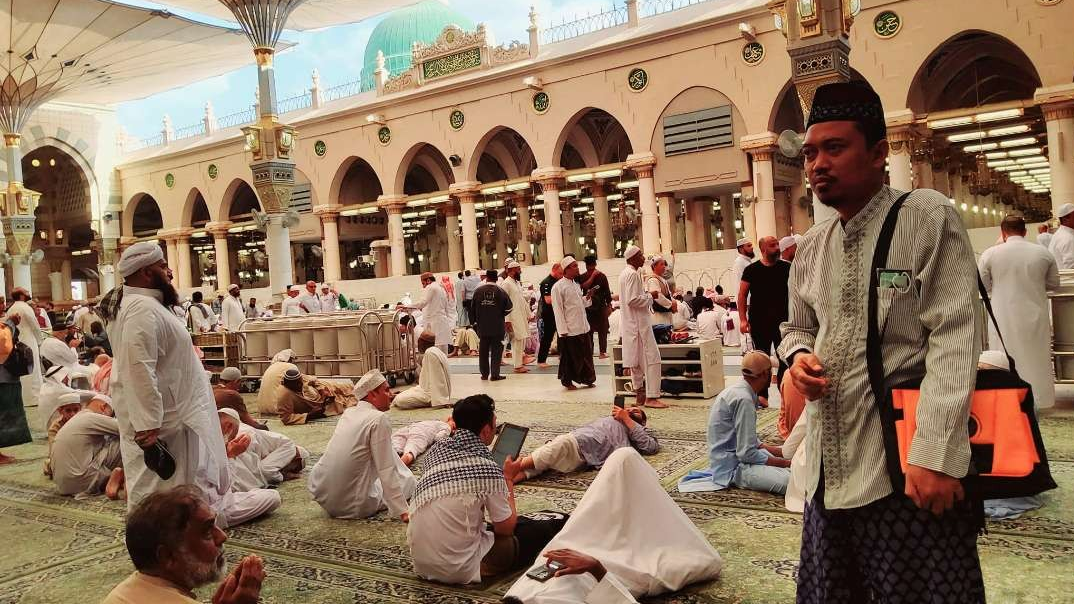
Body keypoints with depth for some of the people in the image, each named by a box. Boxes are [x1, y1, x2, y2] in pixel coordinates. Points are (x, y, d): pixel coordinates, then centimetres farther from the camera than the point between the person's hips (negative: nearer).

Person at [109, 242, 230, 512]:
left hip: (171, 418, 11)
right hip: (161, 427, -11)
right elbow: (139, 374, -29)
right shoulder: (142, 308, -20)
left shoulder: (146, 305, 14)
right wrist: (147, 433, -31)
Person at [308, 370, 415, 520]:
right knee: (408, 480, 9)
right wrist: (403, 512, -15)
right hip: (352, 506, -7)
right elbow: (386, 471, -17)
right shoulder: (379, 419, -15)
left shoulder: (348, 413, 7)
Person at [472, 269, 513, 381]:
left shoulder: (478, 291, -2)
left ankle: (484, 374, 18)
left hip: (482, 326, 2)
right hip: (497, 326, -2)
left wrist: (475, 321, 14)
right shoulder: (501, 291, -8)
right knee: (496, 350, 4)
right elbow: (508, 308, -9)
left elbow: (473, 308, 1)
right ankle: (494, 374, 2)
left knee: (483, 351, 12)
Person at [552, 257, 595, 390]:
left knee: (586, 354, 11)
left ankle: (587, 379, 23)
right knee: (570, 357, 3)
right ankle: (567, 381, 17)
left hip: (583, 327, 7)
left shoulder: (576, 284, 12)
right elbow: (558, 310, -13)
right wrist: (563, 330, -16)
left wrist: (588, 297, 1)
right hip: (570, 329, -7)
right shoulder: (558, 287, -11)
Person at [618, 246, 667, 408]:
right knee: (651, 358, -8)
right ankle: (651, 397, -9)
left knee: (636, 360, 12)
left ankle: (640, 395, 18)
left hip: (629, 324, 10)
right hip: (639, 323, -10)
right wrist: (650, 296, -11)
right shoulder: (633, 274, -16)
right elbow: (633, 300, -23)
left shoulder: (624, 273, 15)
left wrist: (645, 294, 14)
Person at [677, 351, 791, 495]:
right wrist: (785, 463, -13)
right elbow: (747, 454, -22)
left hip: (735, 454, 10)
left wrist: (780, 452, 7)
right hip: (733, 466, -10)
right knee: (789, 482, -27)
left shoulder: (738, 390, 7)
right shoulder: (744, 399, -22)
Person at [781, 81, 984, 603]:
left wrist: (935, 456, -22)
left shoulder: (929, 218, -9)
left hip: (909, 463, -6)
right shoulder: (810, 248, 10)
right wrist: (798, 357, -4)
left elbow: (954, 339, -16)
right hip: (830, 463, 7)